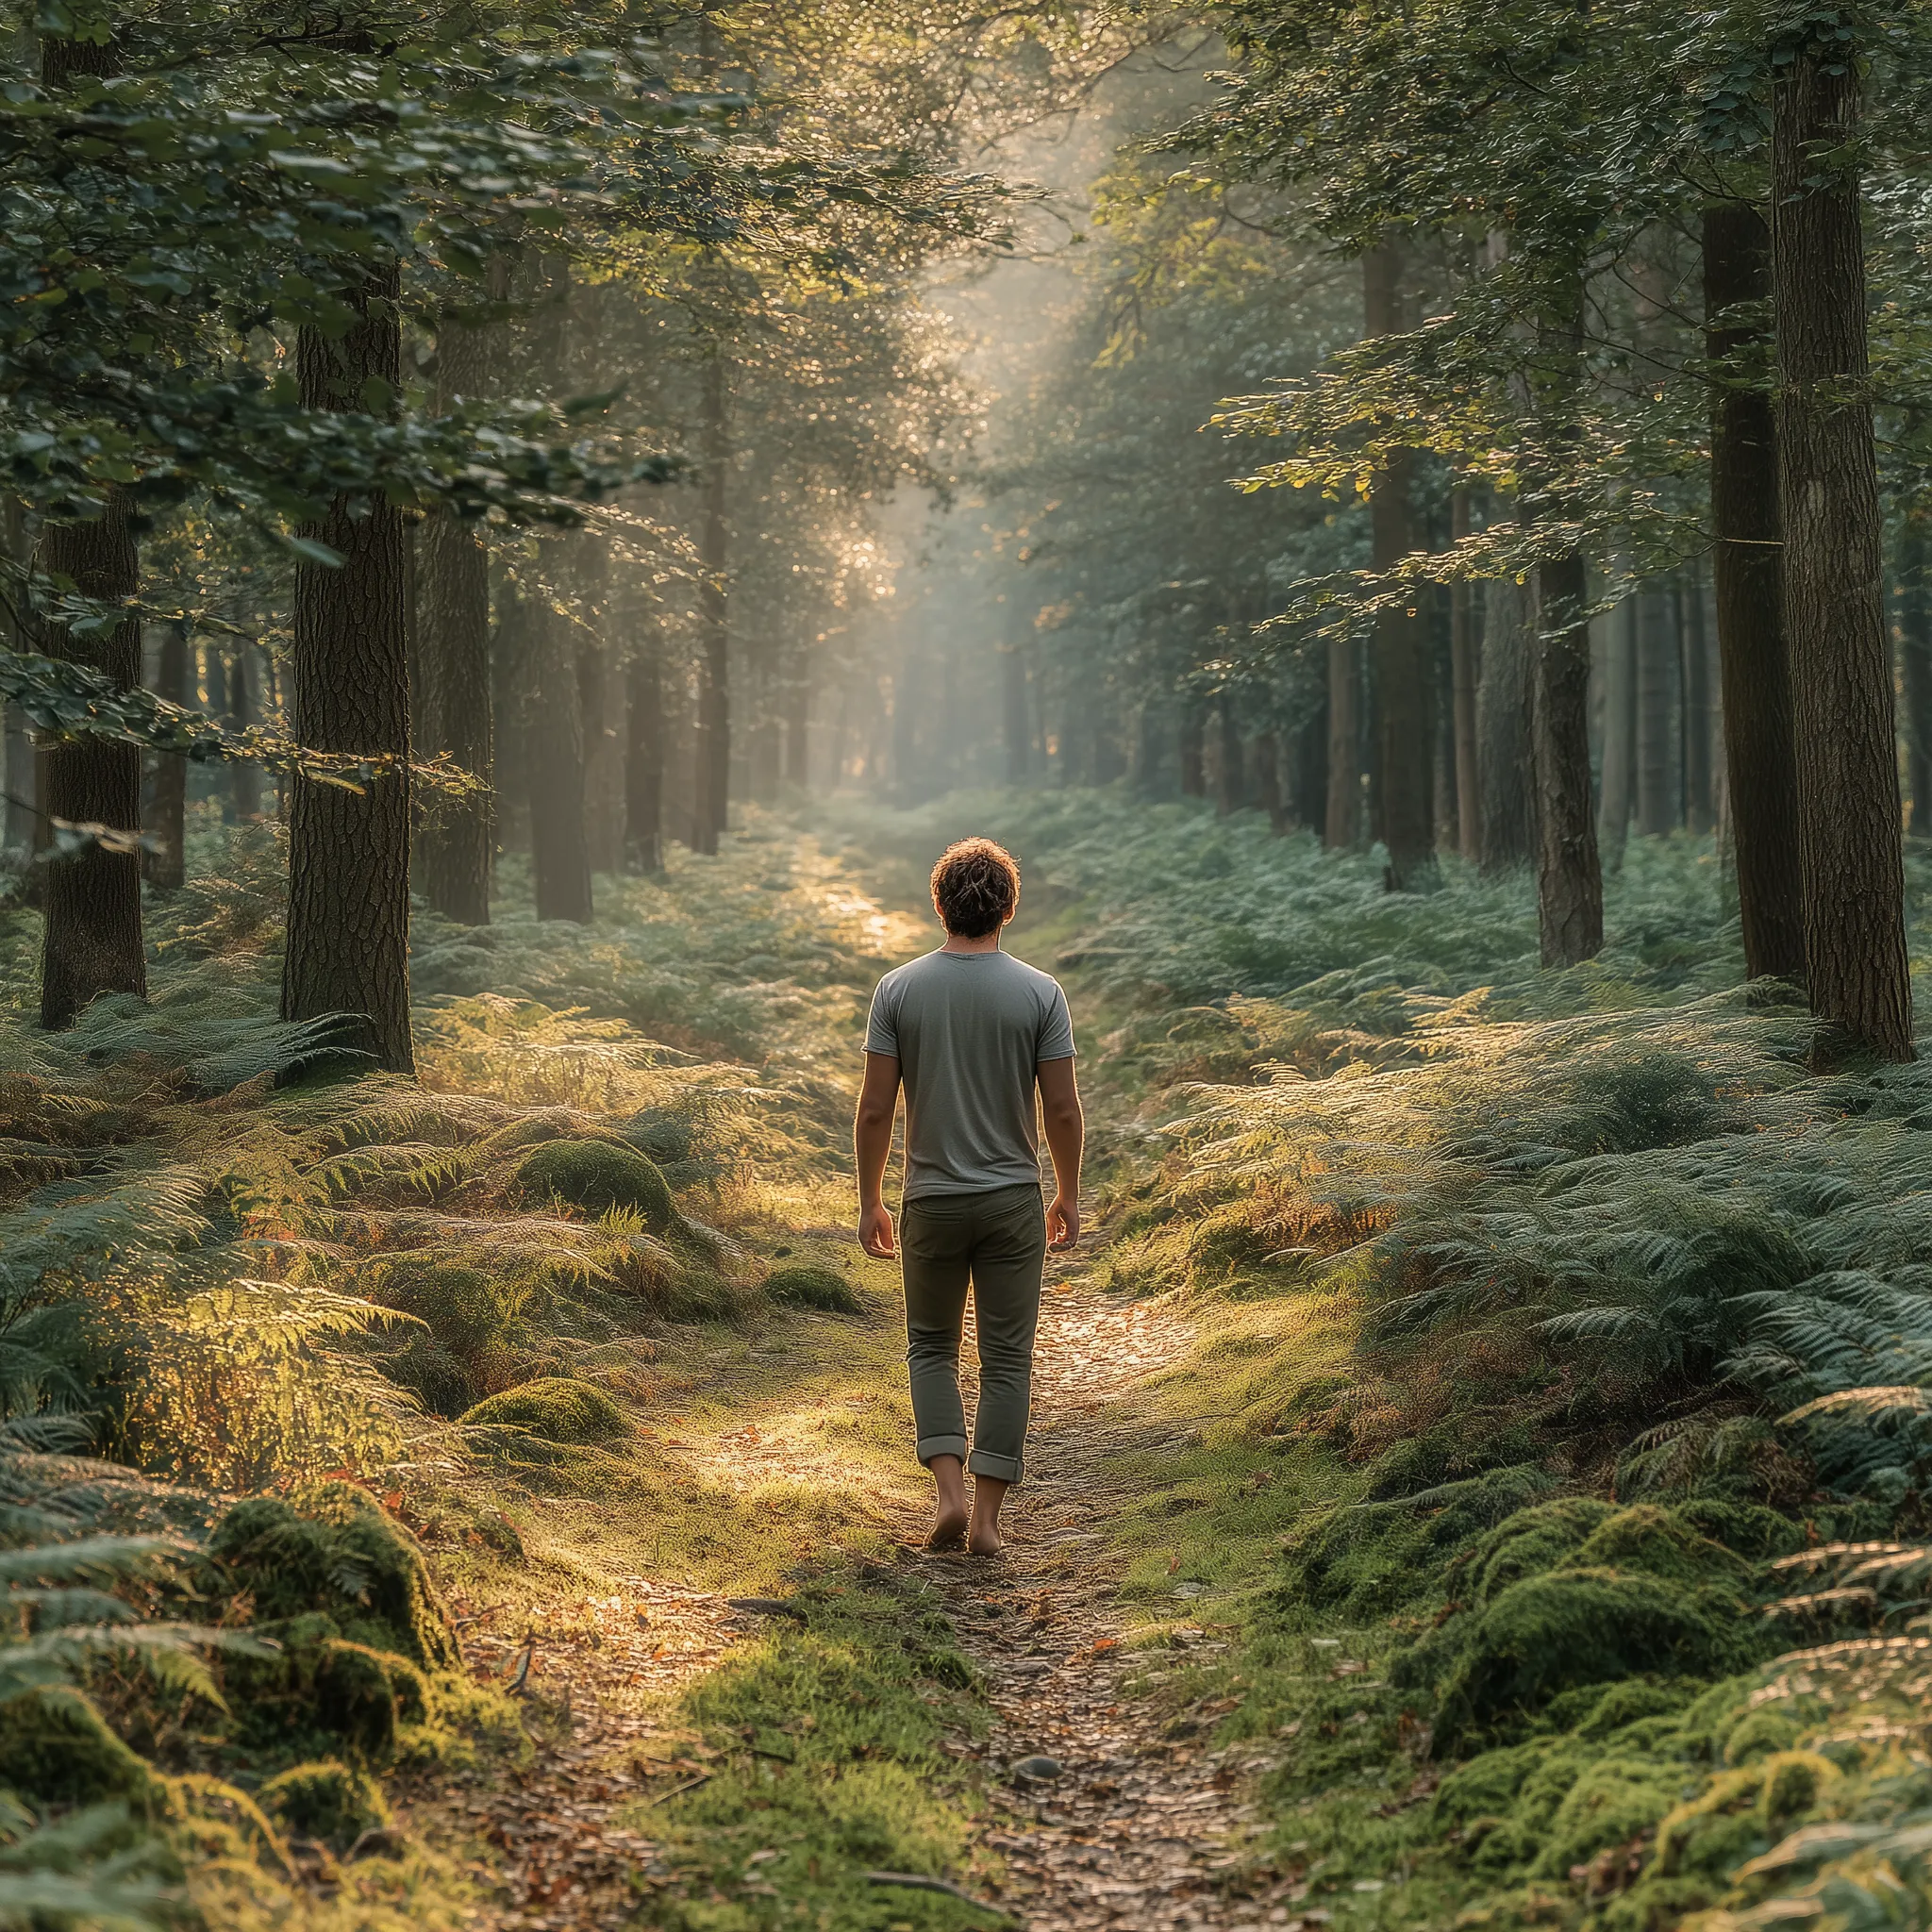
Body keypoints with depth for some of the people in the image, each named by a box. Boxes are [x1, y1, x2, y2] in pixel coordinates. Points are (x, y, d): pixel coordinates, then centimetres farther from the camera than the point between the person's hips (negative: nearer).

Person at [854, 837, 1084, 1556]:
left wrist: (869, 1201, 5)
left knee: (932, 1347, 17)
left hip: (931, 1202, 1)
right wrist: (1068, 1195, 8)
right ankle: (987, 1516, 8)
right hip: (1013, 1201, -1)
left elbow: (875, 1108, -5)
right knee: (1006, 1360, 8)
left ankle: (949, 1492, 2)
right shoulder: (1040, 993, -7)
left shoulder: (899, 990, -5)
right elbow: (1062, 1108, -6)